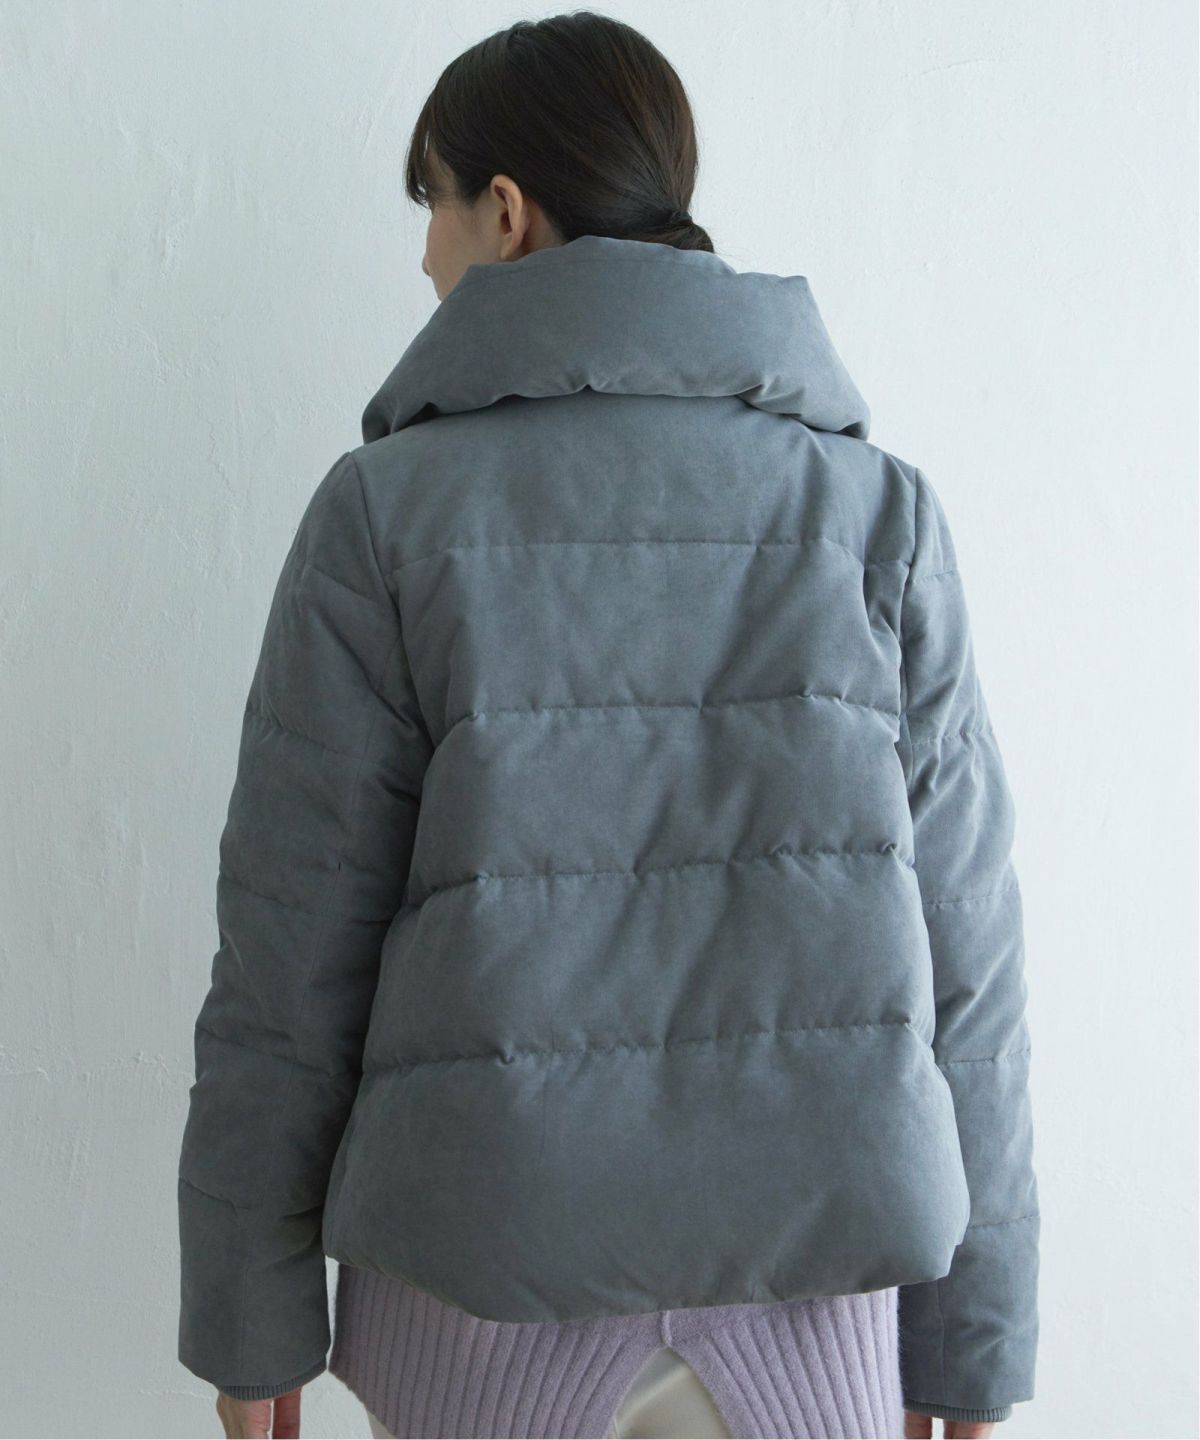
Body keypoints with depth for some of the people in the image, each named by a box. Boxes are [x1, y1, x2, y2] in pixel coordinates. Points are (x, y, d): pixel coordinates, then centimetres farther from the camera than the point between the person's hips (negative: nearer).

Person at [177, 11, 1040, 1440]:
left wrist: (250, 1310, 5)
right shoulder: (872, 506, -2)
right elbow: (957, 951, -3)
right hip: (808, 1275, 2)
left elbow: (292, 947, -7)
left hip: (489, 1275, -1)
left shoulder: (388, 511, -8)